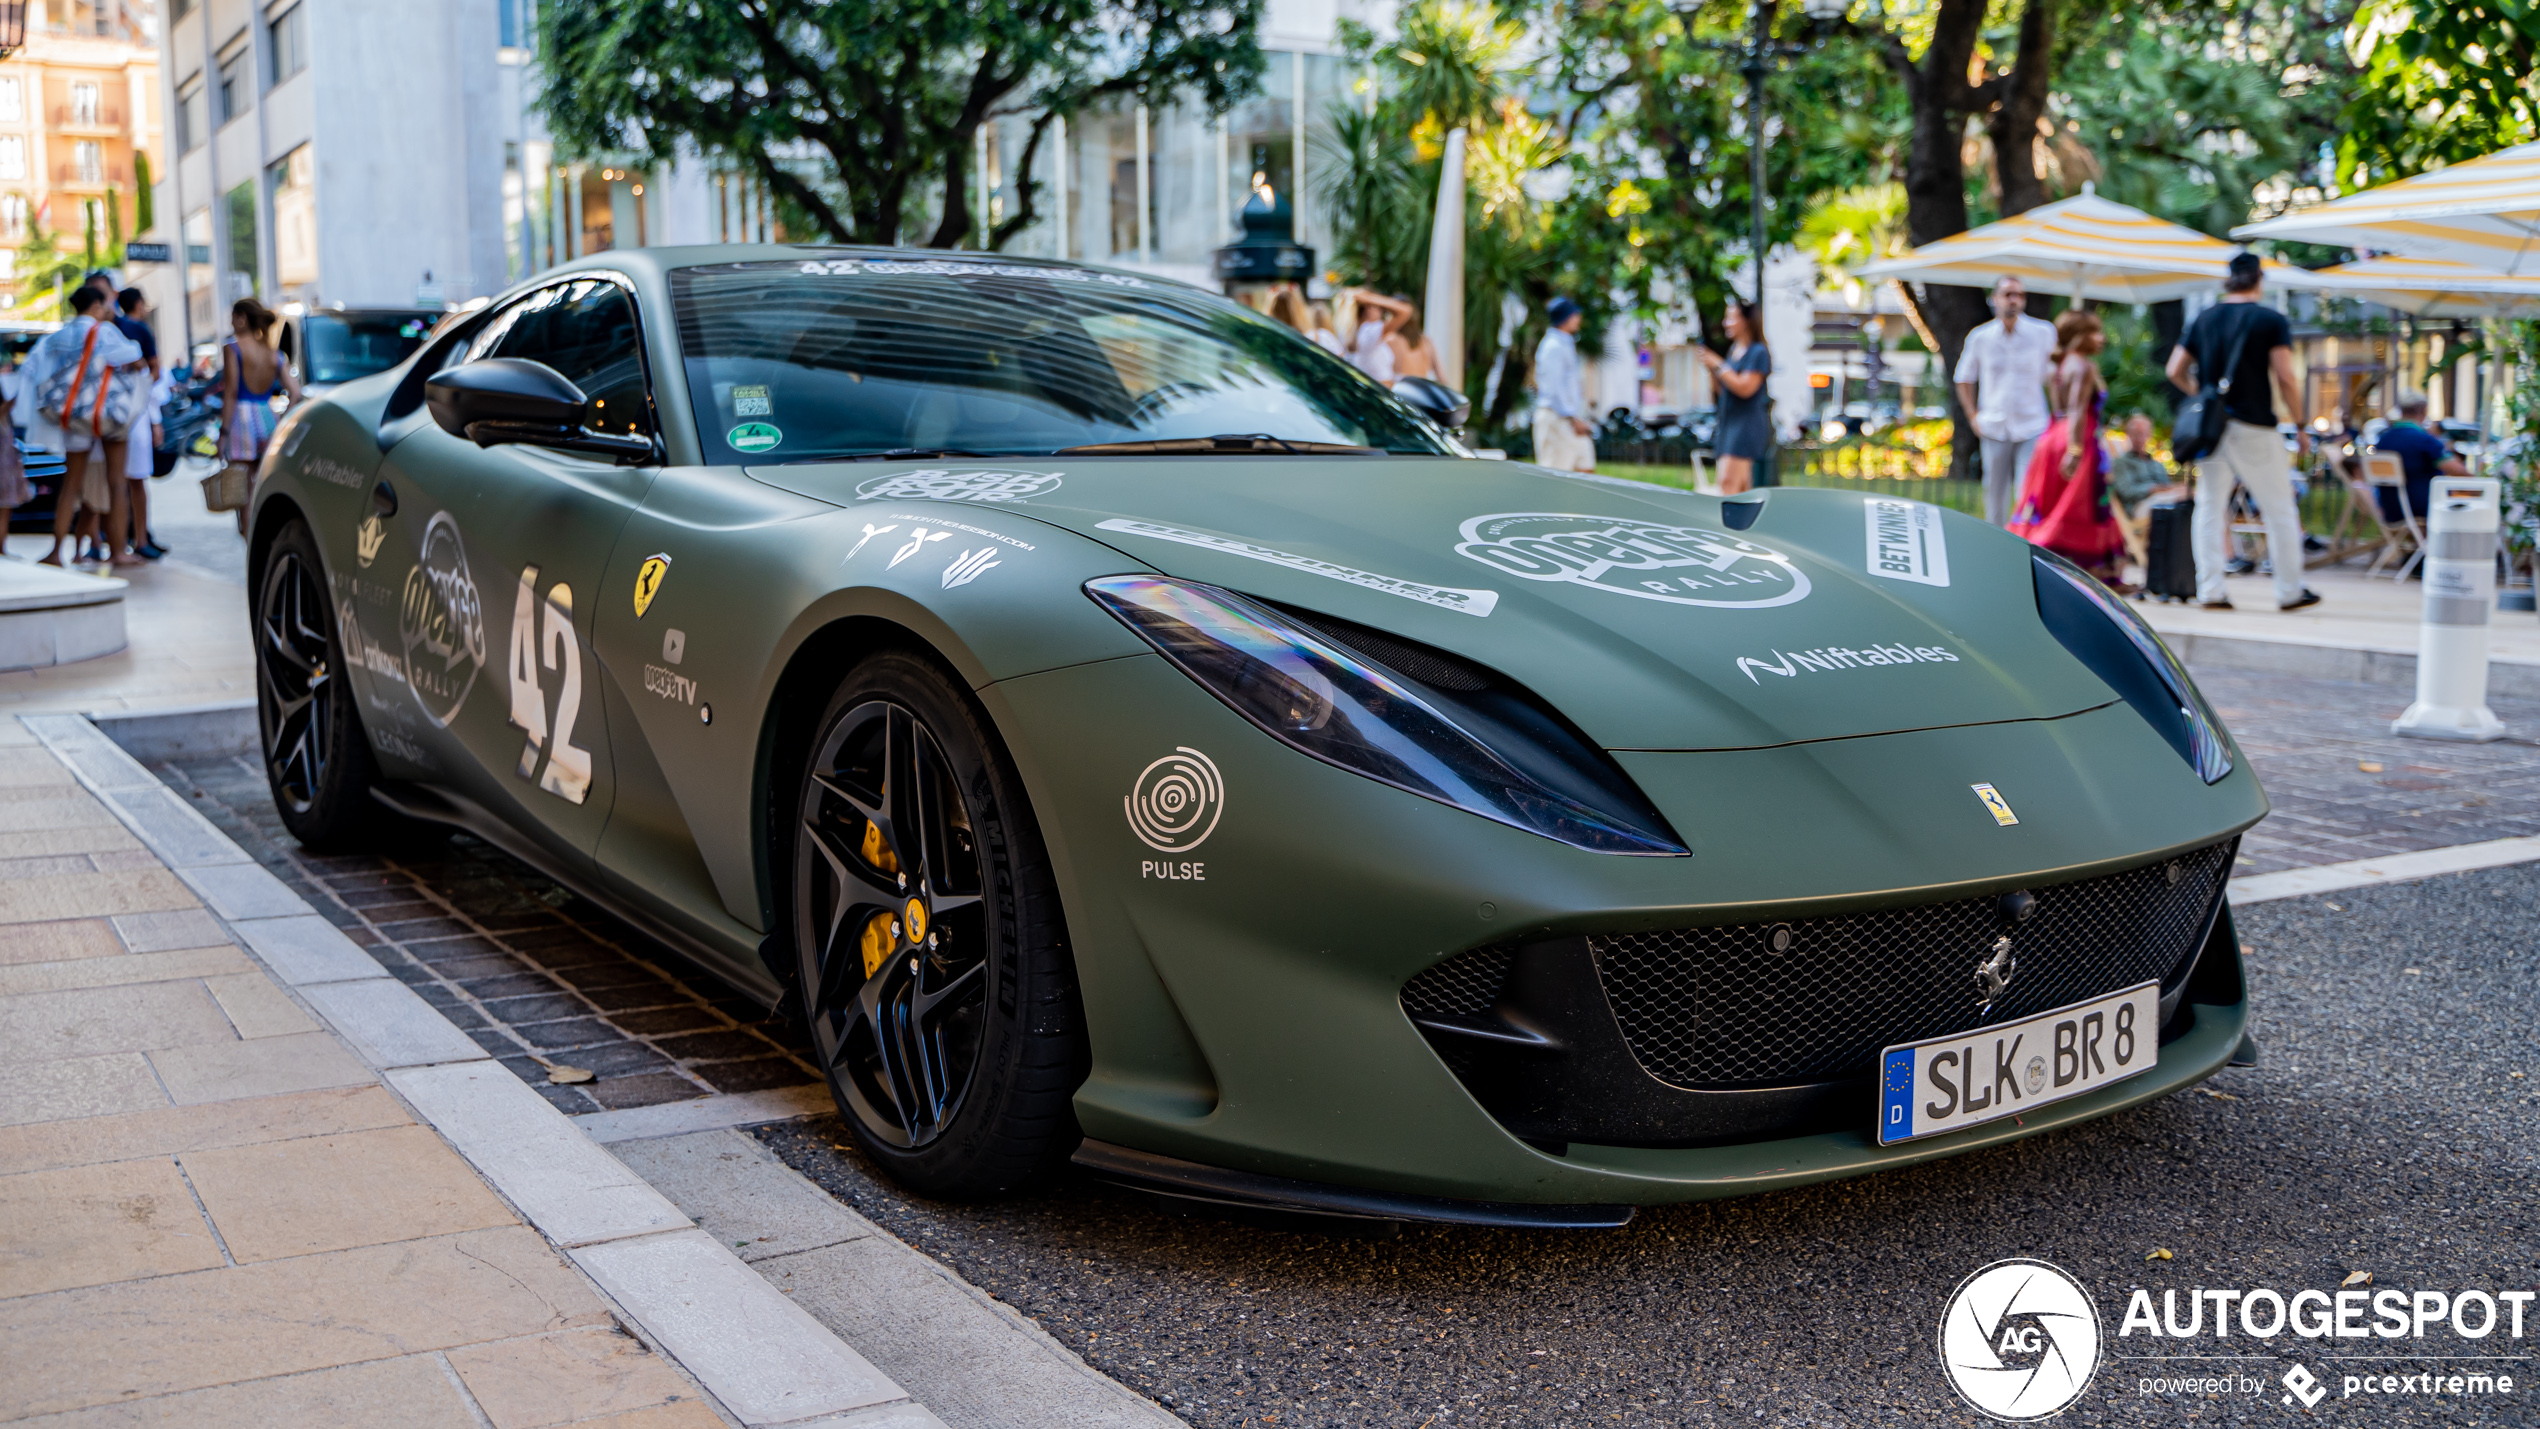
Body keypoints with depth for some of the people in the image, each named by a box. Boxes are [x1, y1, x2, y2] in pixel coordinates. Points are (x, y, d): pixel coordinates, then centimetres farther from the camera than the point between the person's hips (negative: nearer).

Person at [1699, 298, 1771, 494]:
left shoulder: (1758, 352, -9)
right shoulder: (1734, 349, 17)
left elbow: (1745, 388, -19)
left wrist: (1718, 365, -13)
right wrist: (1710, 368, 4)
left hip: (1746, 424, -9)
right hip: (1729, 423, 9)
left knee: (1728, 482, -17)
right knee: (1742, 487, 10)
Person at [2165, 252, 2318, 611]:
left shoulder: (2204, 318, 8)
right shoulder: (2272, 320, -4)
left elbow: (2175, 371, 9)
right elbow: (2285, 379, -10)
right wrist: (2301, 425, -1)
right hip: (2254, 426, -4)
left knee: (2210, 507, 8)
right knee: (2279, 510, 6)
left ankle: (2210, 590, 4)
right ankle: (2290, 591, 11)